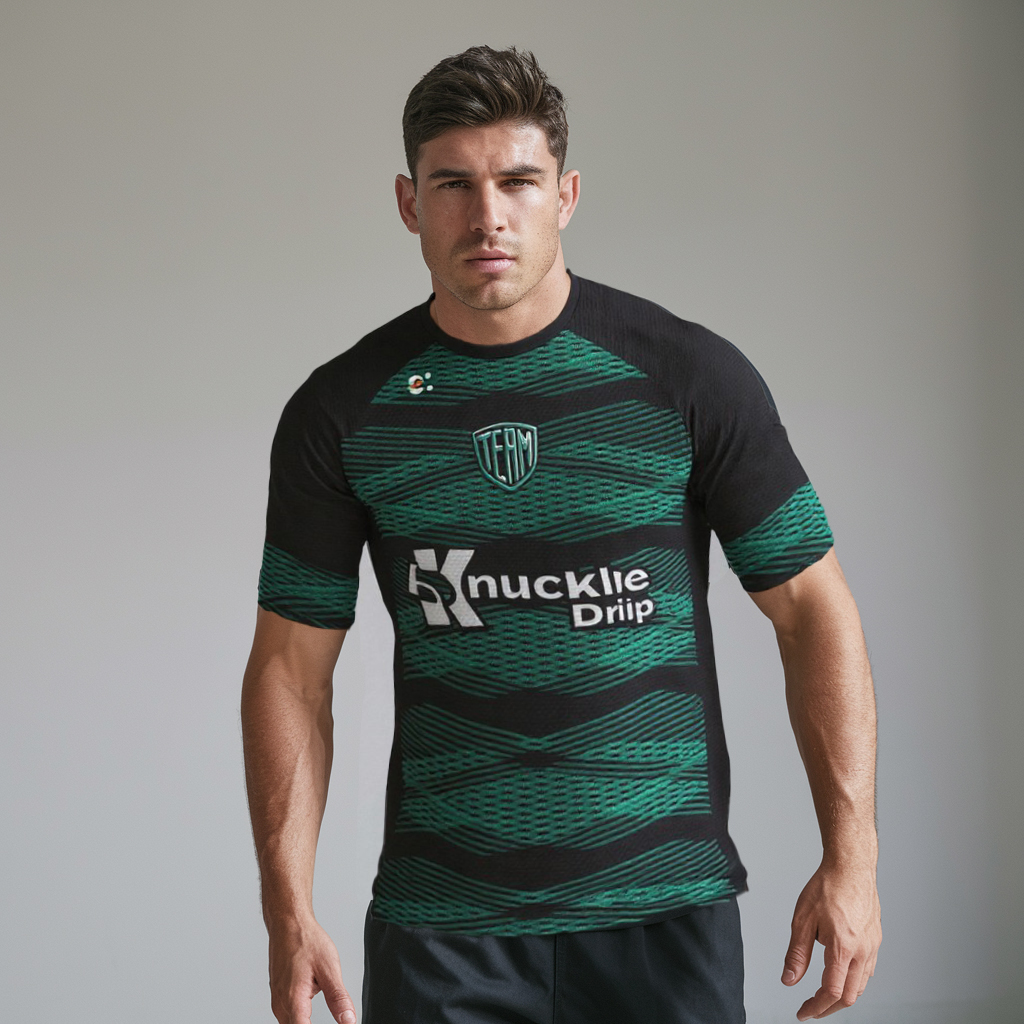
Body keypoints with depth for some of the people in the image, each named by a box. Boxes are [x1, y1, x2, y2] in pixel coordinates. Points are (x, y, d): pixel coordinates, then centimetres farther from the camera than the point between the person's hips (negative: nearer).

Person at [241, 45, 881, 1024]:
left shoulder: (690, 376, -4)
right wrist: (288, 911, -4)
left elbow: (812, 608, -1)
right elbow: (292, 663, 4)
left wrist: (850, 857, -7)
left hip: (664, 904, -1)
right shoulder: (342, 411, 0)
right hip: (440, 923, 1)